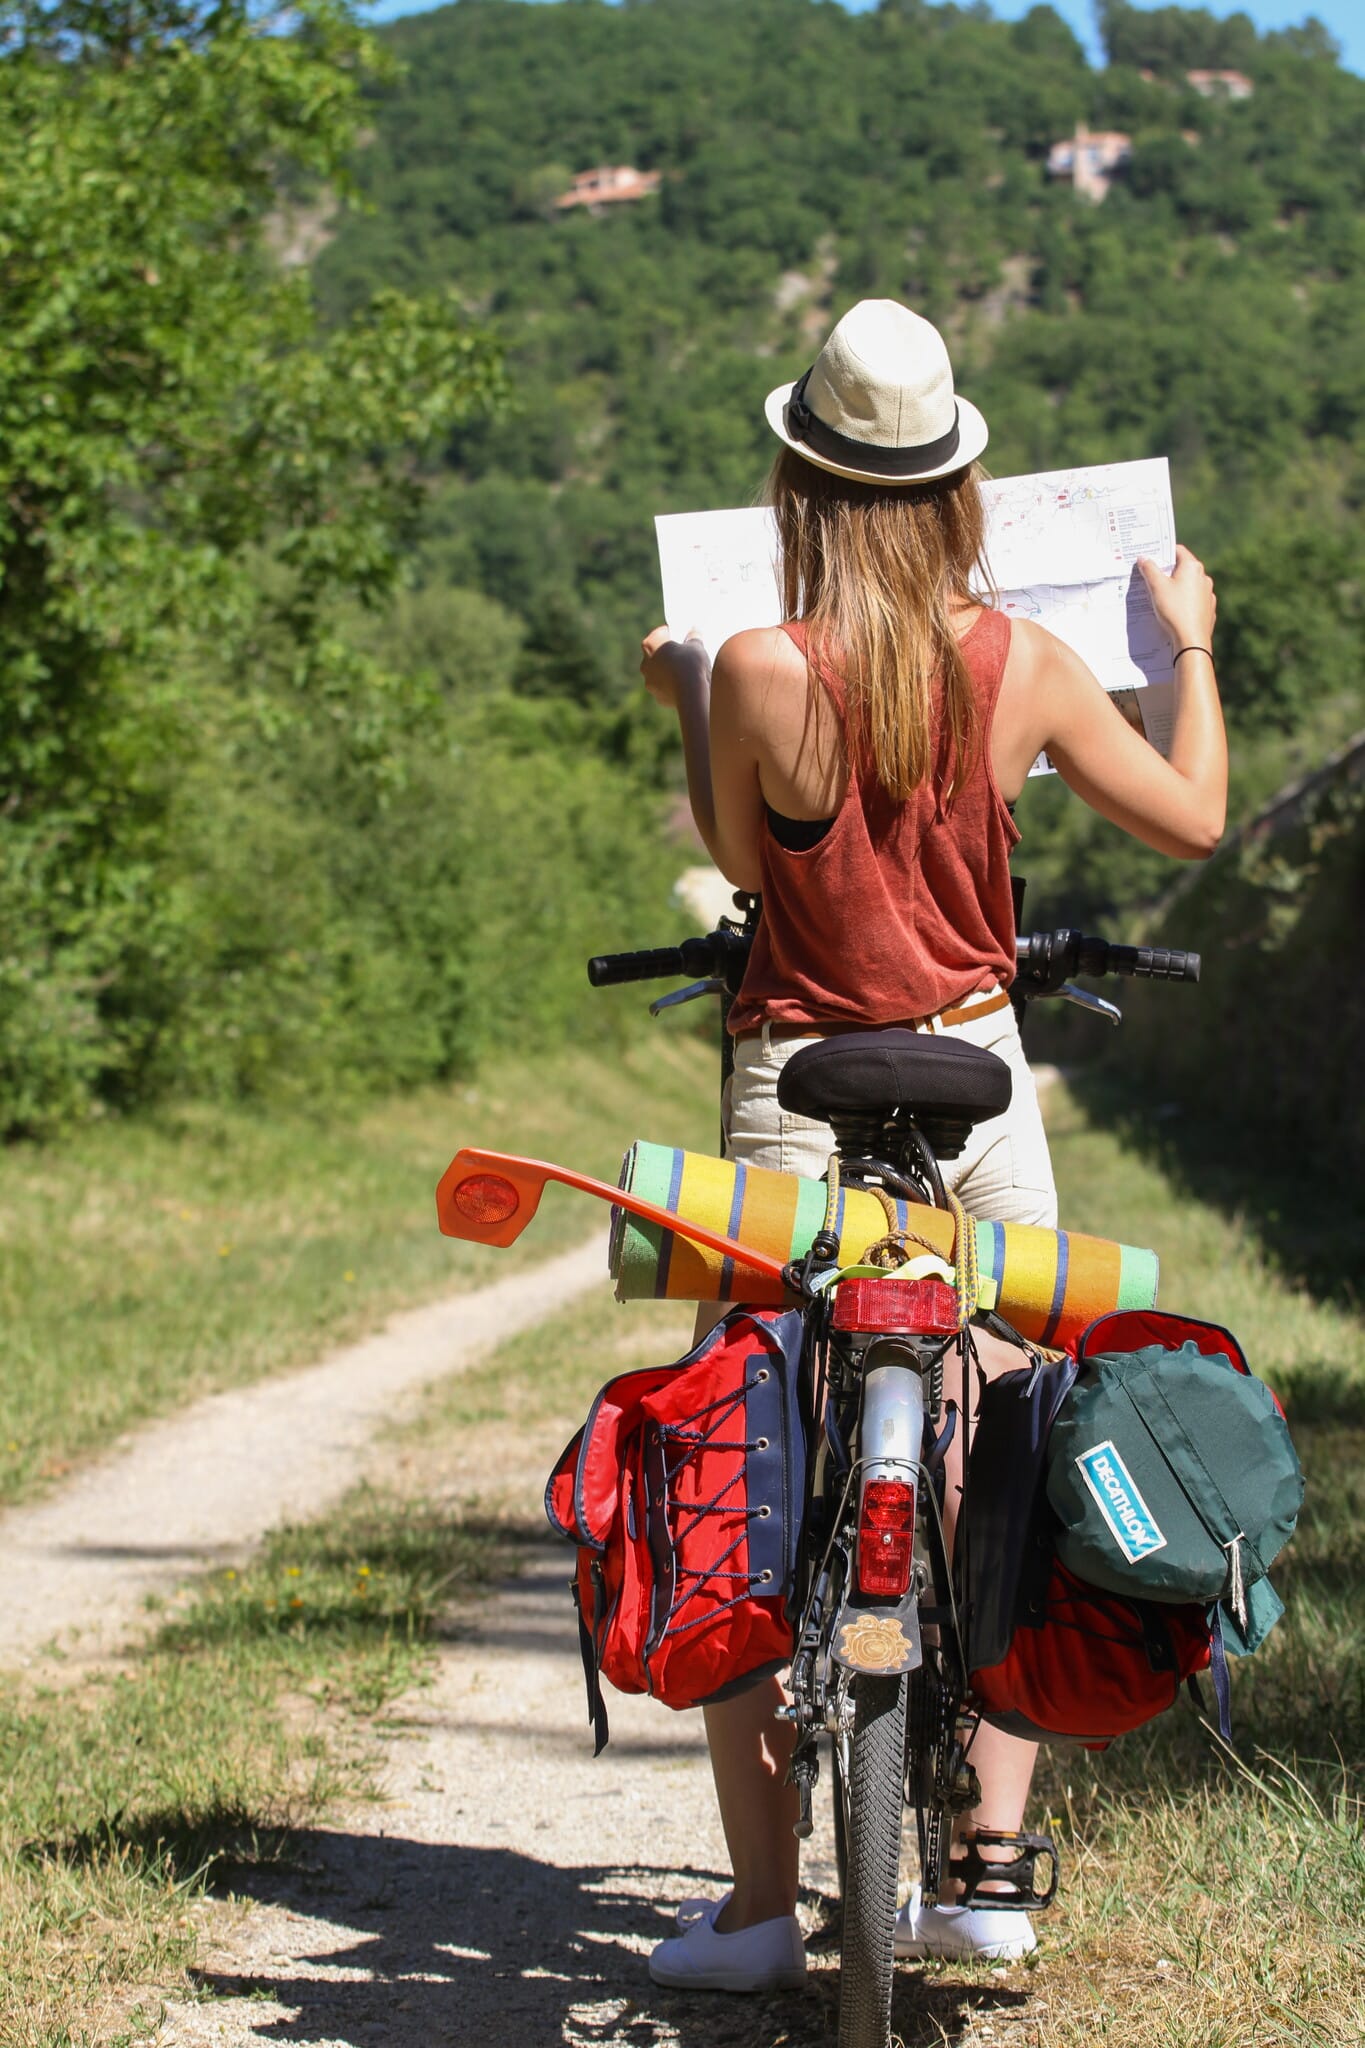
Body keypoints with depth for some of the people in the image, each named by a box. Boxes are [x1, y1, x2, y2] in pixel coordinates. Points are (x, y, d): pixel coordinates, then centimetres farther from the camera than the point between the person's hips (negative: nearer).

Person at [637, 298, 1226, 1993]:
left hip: (804, 1103, -3)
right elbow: (1194, 822, 7)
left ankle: (759, 1906, 7)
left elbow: (743, 864, 2)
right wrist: (1190, 645, 23)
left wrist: (685, 705, 17)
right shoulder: (1021, 663, -4)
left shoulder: (758, 672, -13)